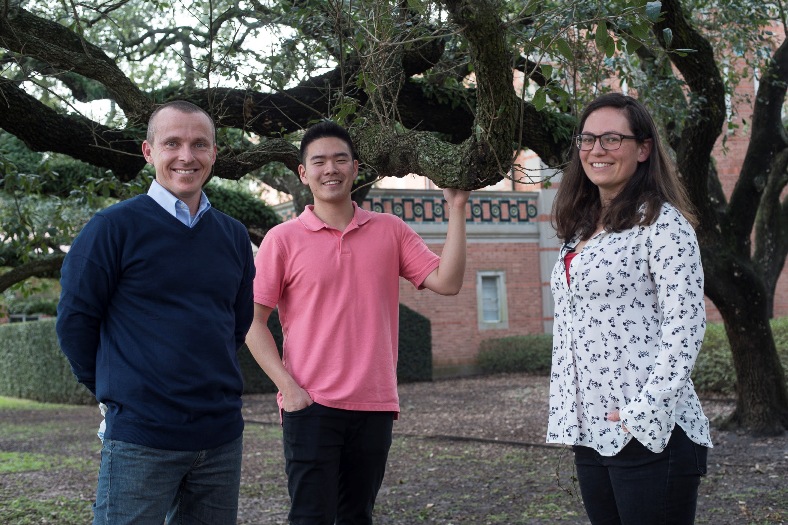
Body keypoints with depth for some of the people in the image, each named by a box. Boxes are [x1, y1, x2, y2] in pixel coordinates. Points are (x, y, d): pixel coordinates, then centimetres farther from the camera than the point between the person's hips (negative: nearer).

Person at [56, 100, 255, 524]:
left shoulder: (234, 236, 10)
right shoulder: (114, 226, -6)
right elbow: (74, 319, -3)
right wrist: (113, 389, 3)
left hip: (221, 436, 5)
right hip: (141, 438, -5)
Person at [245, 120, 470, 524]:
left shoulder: (390, 231, 7)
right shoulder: (283, 240, 0)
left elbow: (446, 282, -2)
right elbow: (252, 319, -1)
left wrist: (456, 208, -5)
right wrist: (287, 386, -11)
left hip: (375, 405, 3)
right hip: (311, 404, -3)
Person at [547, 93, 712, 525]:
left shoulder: (662, 223, -7)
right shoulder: (579, 231, 14)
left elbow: (685, 326, -14)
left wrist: (644, 413, -19)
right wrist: (566, 417, 10)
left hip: (651, 435, -7)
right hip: (589, 432, 7)